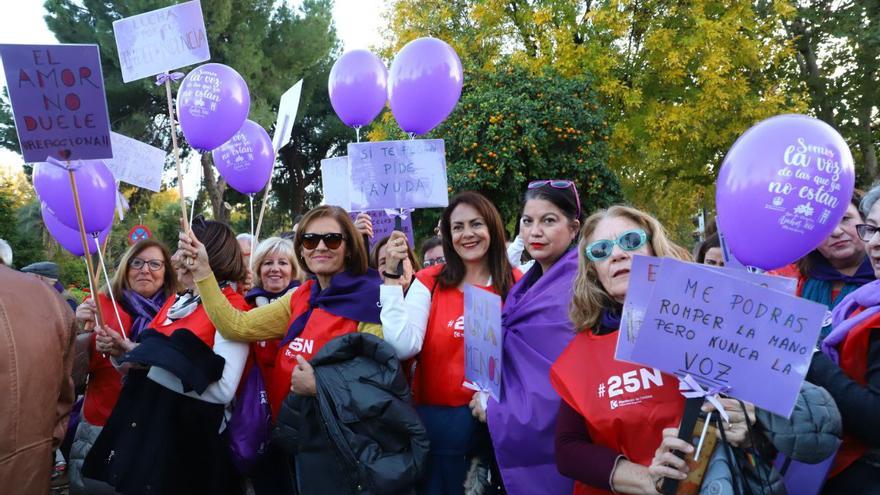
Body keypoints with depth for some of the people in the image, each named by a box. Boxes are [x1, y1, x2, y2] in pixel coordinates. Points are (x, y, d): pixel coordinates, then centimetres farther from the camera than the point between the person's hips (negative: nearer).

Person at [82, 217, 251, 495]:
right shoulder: (176, 302, 10)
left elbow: (223, 390, -24)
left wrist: (147, 364, -19)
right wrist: (127, 351, -2)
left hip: (188, 441, -8)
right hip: (142, 429, 8)